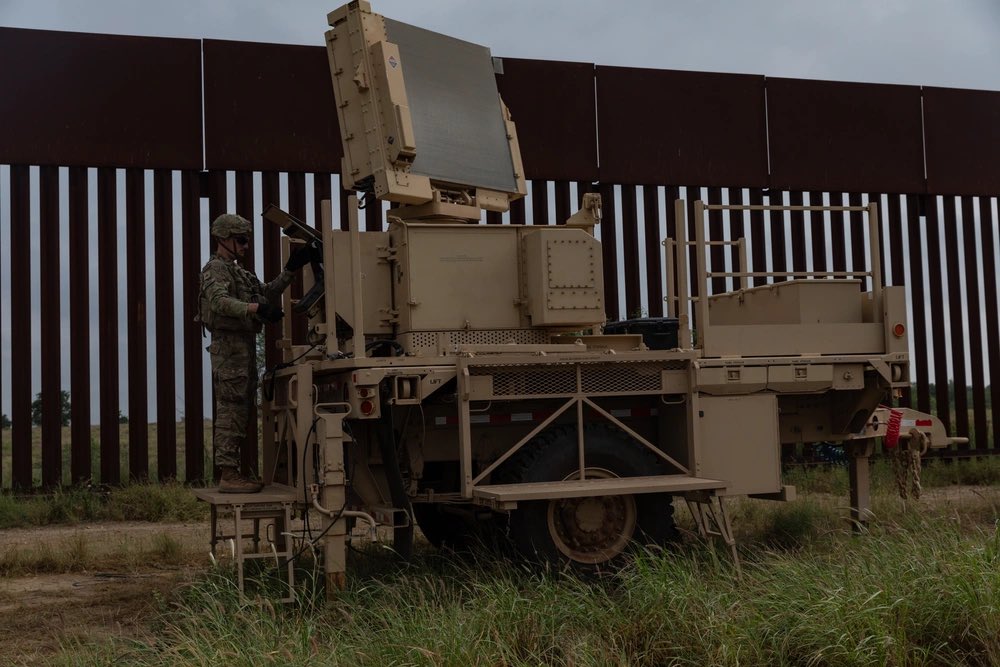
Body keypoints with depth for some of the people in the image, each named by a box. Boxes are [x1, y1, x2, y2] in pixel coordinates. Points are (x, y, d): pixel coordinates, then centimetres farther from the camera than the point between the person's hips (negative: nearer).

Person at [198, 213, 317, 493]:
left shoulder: (237, 271, 23)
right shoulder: (216, 268, -8)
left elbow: (268, 293, 22)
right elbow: (219, 302, -26)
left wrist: (291, 268, 13)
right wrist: (256, 308, -38)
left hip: (245, 347, 10)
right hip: (229, 346, -10)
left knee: (240, 412, 11)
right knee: (230, 412, -11)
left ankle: (232, 473, 15)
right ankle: (228, 475, -10)